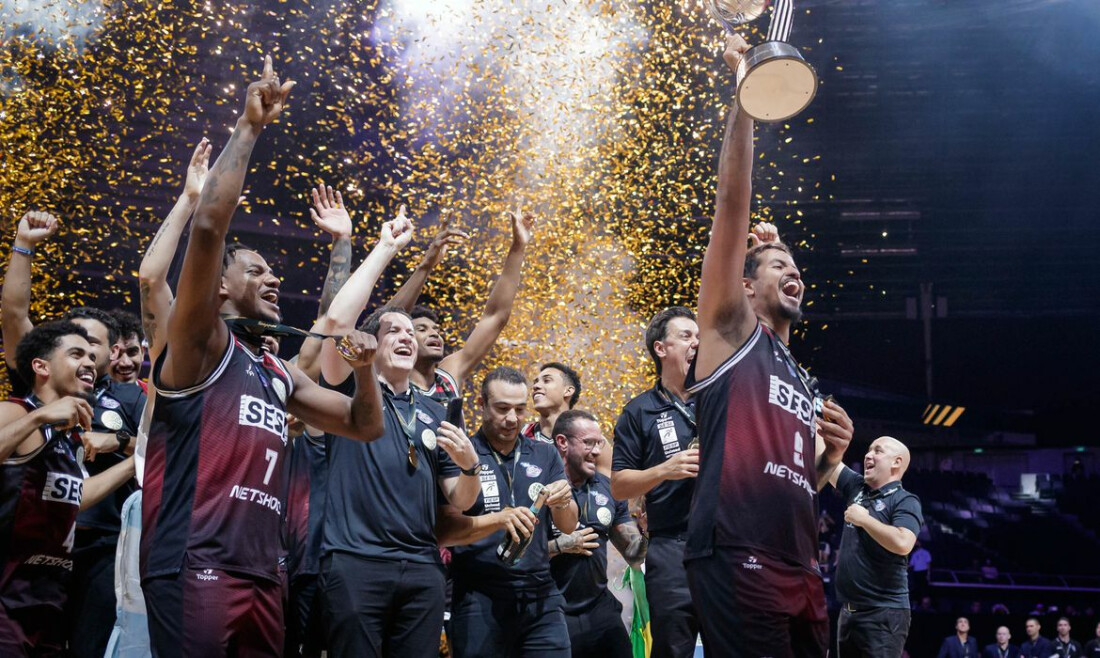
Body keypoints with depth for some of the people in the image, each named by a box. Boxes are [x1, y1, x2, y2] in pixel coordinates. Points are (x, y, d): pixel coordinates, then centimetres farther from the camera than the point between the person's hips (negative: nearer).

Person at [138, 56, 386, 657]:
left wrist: (365, 369, 9)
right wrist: (249, 127, -11)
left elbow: (364, 427, 29)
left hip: (264, 577, 8)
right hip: (194, 571, -8)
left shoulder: (281, 375, 22)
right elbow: (209, 226, -14)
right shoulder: (198, 342, 1)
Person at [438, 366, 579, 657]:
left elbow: (568, 526, 8)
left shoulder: (545, 455, 10)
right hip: (479, 599, -3)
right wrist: (499, 519, -25)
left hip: (541, 596, 3)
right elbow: (443, 531, -9)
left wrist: (563, 502, -15)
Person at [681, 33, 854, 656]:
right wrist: (745, 98, -9)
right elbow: (733, 204, -3)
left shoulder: (806, 383, 26)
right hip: (736, 564, -8)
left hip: (802, 575, 8)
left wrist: (835, 452, 10)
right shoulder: (731, 331, 7)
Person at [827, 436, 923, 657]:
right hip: (849, 611, 8)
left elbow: (902, 544, -24)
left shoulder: (905, 501, -7)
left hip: (884, 613, -7)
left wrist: (864, 519, -14)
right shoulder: (857, 488, 12)